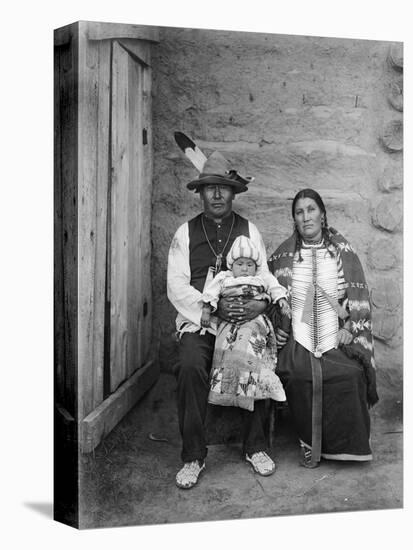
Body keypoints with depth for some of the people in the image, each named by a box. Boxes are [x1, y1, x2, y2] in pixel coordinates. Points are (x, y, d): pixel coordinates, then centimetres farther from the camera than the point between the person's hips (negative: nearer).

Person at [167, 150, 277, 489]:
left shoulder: (250, 231, 12)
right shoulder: (185, 233, 7)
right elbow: (177, 286, -1)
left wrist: (261, 303, -17)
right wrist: (213, 308, -17)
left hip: (243, 320, 1)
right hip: (198, 321, -1)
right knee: (191, 366, -28)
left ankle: (255, 447, -2)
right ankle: (193, 457, -11)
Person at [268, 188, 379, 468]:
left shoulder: (342, 250, 8)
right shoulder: (285, 254, 9)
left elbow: (359, 297, 6)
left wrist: (350, 331, -5)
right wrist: (276, 328, 4)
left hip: (337, 339, 0)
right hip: (297, 339, 0)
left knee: (351, 375, -25)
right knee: (299, 375, -28)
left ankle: (342, 444, -3)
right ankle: (310, 444, -6)